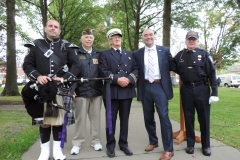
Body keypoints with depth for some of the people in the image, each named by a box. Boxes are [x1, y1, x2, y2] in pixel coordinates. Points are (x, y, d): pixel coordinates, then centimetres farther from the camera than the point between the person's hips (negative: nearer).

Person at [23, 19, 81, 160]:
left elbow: (76, 65, 2)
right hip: (42, 89, 1)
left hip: (61, 89, -1)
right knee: (43, 120, 6)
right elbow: (27, 64, 8)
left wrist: (64, 78, -12)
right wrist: (37, 76, -11)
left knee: (59, 119, 4)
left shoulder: (67, 46, 8)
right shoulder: (36, 45, 11)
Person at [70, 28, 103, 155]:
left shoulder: (98, 54, 11)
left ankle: (96, 141, 23)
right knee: (80, 118, 5)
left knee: (95, 117, 10)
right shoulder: (75, 53, 2)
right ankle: (77, 143, 18)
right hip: (81, 91, -2)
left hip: (97, 91, 3)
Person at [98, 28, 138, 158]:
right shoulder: (104, 54, 7)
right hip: (111, 91, -3)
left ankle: (123, 144, 24)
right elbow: (103, 71, -7)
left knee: (125, 119, 10)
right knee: (111, 119, 4)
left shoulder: (129, 54, 17)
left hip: (127, 91, 3)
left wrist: (129, 79, -12)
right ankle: (110, 145, 18)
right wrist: (117, 79, -18)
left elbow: (136, 70, 7)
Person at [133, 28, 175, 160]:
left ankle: (168, 149, 6)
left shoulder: (164, 50, 3)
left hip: (160, 87, -2)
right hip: (145, 87, 3)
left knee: (163, 116, -6)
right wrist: (138, 86, 3)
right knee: (148, 117, 12)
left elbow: (172, 66, 9)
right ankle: (153, 142, 33)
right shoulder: (137, 53, 6)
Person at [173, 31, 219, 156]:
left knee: (204, 118, 6)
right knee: (188, 117, 9)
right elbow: (176, 69, 19)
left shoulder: (204, 54, 0)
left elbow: (212, 73, -3)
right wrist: (183, 75, 0)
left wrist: (214, 91, -9)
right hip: (186, 89, 2)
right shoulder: (179, 55, 5)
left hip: (202, 89, -1)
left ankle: (206, 145, 21)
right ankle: (190, 144, 23)